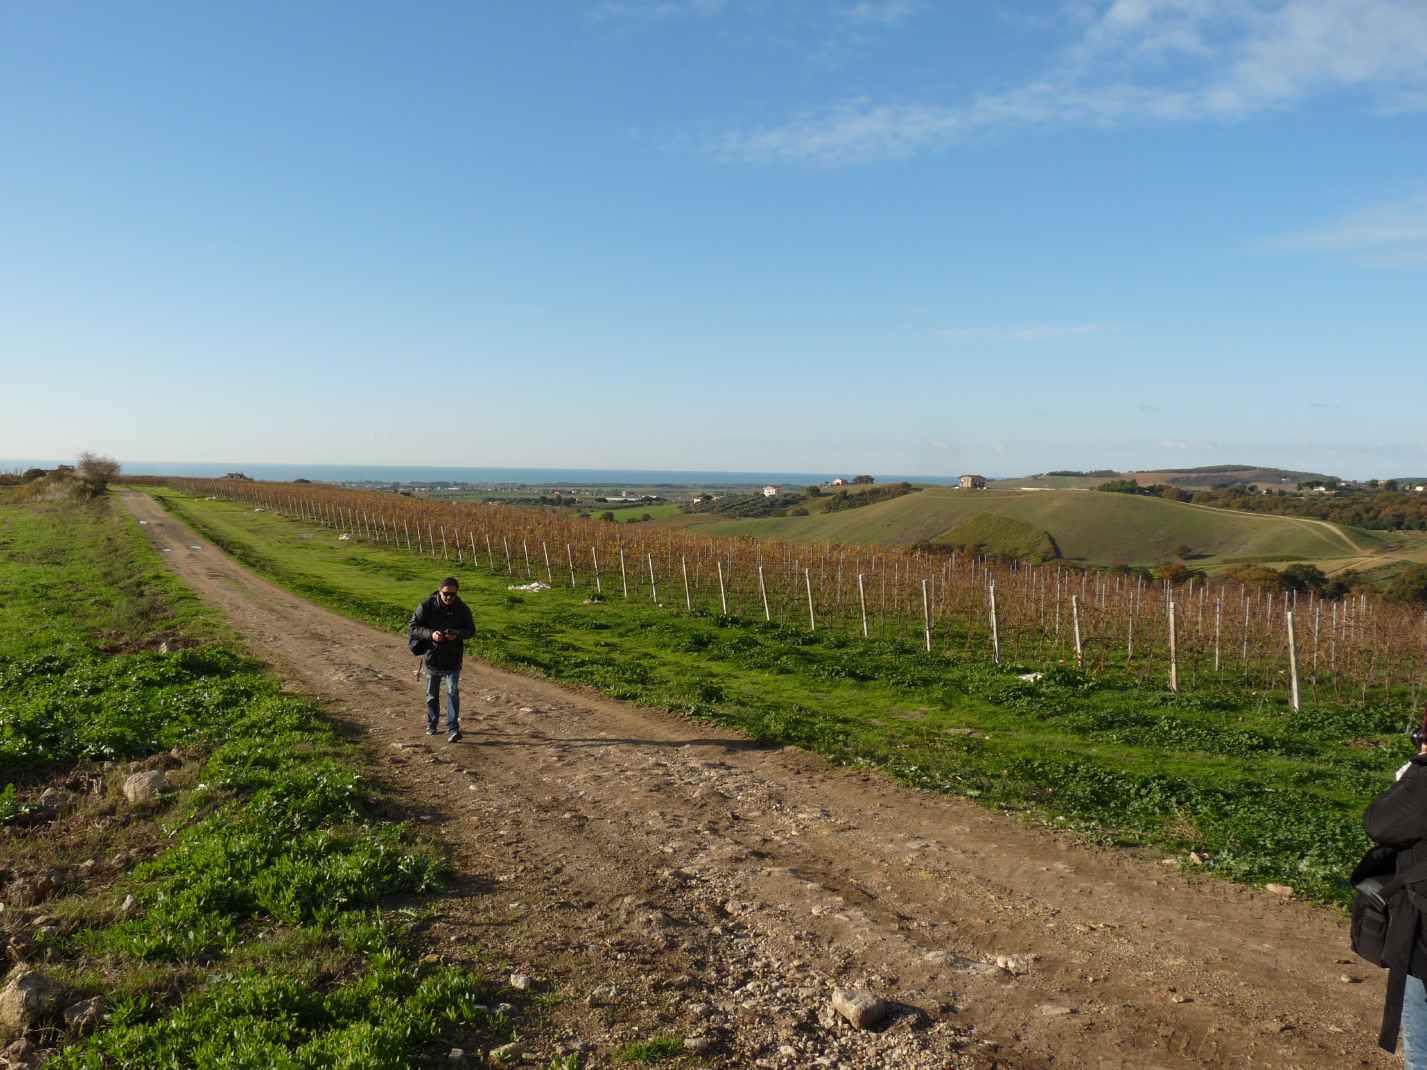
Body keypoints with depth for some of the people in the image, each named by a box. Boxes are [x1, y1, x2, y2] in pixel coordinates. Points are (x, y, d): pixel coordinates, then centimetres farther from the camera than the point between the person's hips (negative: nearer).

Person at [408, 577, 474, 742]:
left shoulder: (462, 609, -7)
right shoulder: (426, 607, -12)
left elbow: (471, 630, 3)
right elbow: (412, 628, -9)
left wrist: (457, 634, -19)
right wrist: (430, 634, -27)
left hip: (453, 660, -1)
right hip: (432, 657, 1)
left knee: (453, 692, -14)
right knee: (432, 695, 15)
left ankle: (453, 729, -15)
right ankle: (431, 725, 34)